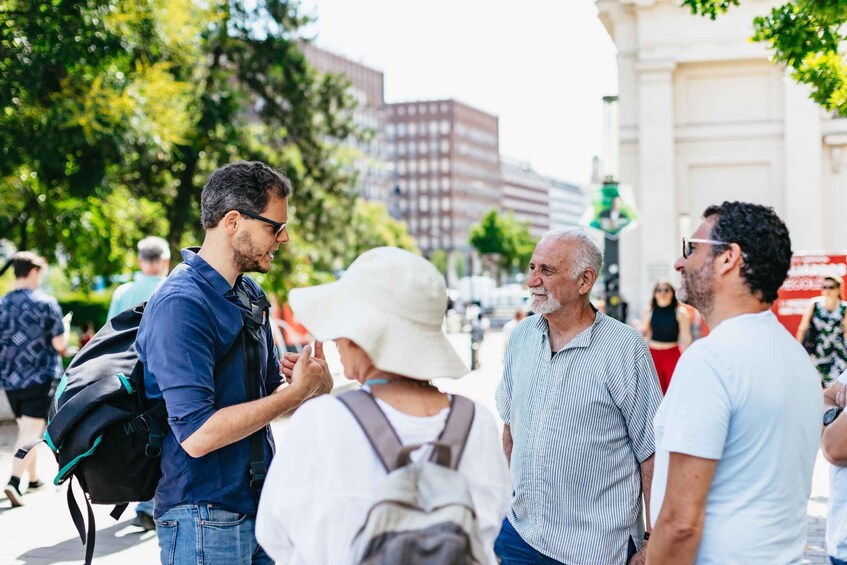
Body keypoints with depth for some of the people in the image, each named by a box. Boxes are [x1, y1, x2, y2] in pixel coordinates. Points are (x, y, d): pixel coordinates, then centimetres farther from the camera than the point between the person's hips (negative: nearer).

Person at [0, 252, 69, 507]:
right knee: (31, 432, -4)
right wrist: (66, 326, 10)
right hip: (41, 378, -5)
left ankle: (33, 478, 31)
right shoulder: (46, 303, -10)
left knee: (26, 429, 20)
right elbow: (60, 345, -10)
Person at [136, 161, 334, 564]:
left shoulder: (249, 293, 9)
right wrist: (296, 392, -19)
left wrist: (315, 388, -6)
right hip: (204, 520, -8)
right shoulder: (180, 304, -19)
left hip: (259, 506, 8)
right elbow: (197, 434, -26)